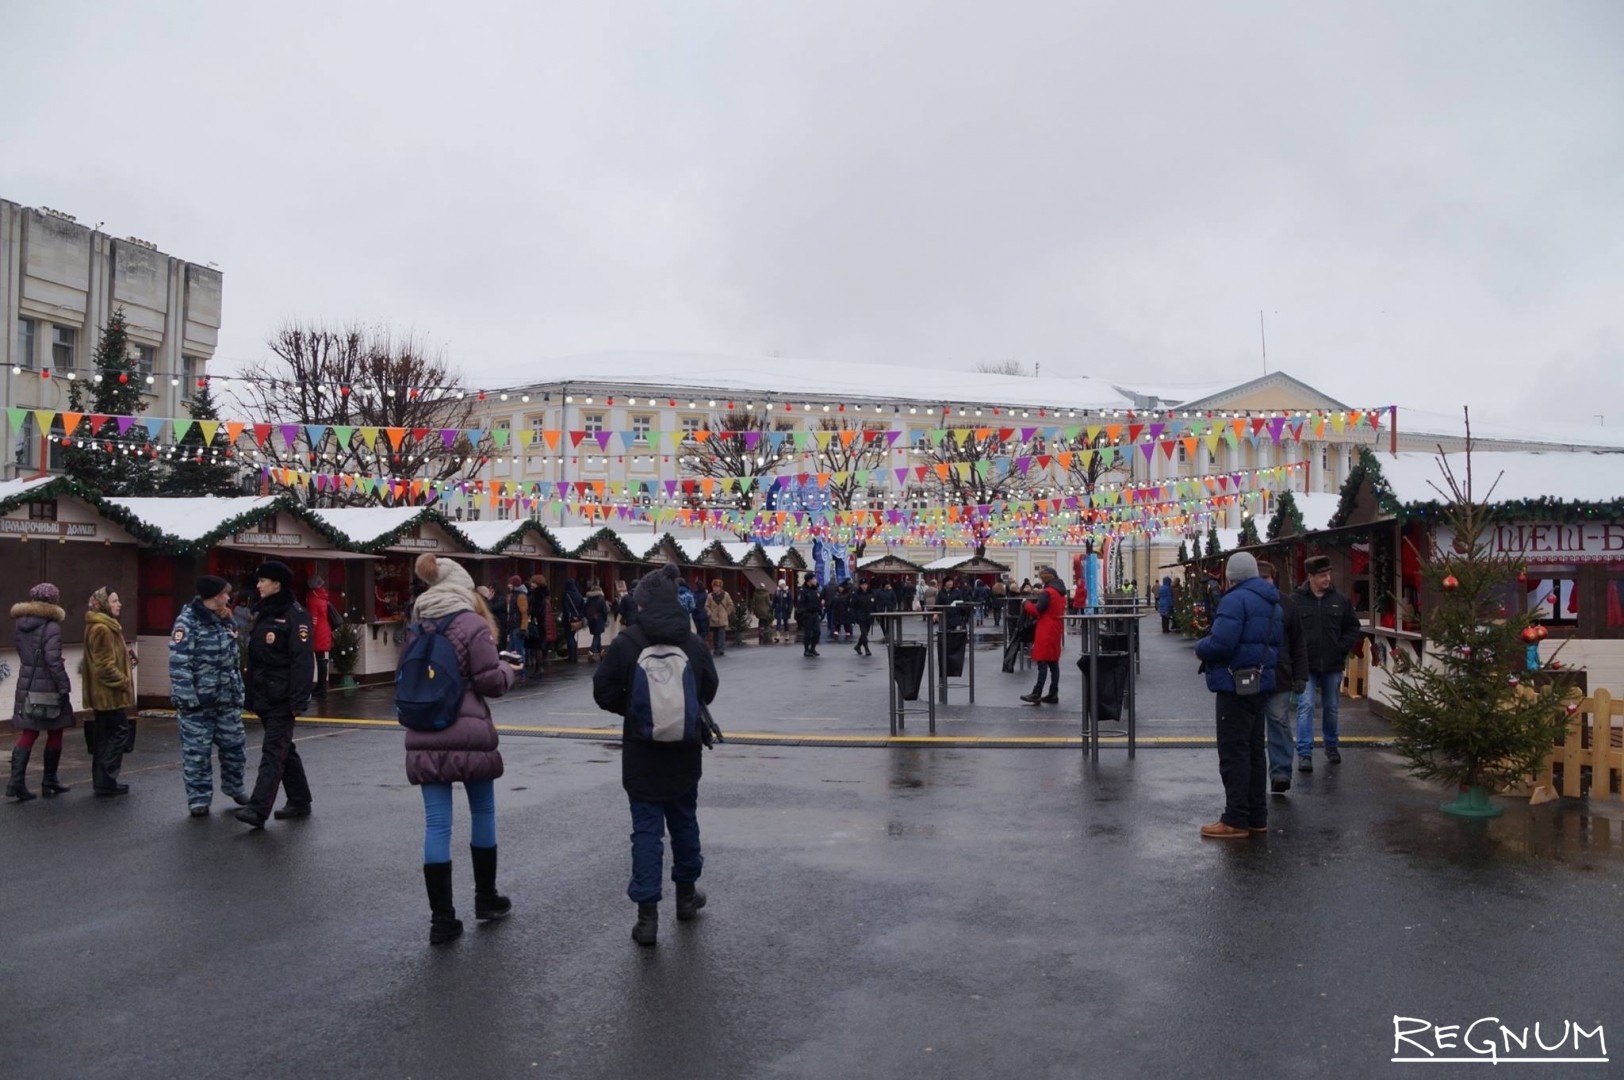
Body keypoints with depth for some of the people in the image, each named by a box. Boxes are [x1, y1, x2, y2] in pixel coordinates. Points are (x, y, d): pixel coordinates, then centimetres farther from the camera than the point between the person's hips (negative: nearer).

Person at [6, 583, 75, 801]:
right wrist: (64, 686, -15)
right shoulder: (51, 627, -15)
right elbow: (53, 660, -20)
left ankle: (17, 782, -1)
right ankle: (49, 781, 15)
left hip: (26, 687, 6)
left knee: (28, 734, 9)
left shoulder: (20, 625, 6)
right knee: (54, 734, 8)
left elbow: (24, 655, 12)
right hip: (48, 688, -6)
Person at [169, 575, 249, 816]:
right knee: (197, 751, 3)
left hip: (227, 699, 7)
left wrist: (238, 691, 15)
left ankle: (233, 787, 30)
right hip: (198, 700, -7)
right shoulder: (188, 622, -13)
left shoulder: (225, 621, 12)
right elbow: (179, 663, -18)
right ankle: (199, 798, 14)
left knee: (235, 745, 12)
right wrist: (187, 698, -21)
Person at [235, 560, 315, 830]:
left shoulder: (294, 615, -12)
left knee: (273, 752, -10)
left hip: (282, 699, -9)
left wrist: (298, 700, -22)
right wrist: (250, 692, 18)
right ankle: (299, 802, 25)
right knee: (284, 750, 15)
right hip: (263, 696, 9)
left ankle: (258, 810, -14)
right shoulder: (262, 613, 15)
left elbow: (303, 660, -18)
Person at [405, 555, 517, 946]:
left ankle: (442, 917, 4)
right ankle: (485, 898, 27)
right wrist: (508, 670, 10)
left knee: (436, 823, 4)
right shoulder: (472, 624, -8)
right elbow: (491, 682, -10)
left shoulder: (415, 627, 9)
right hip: (468, 734, -4)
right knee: (483, 812, 15)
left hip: (423, 738, 4)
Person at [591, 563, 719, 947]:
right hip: (684, 754, 3)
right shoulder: (694, 643, -5)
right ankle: (686, 894, 35)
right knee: (684, 821, 19)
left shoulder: (626, 643, -14)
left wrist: (633, 710, 7)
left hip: (642, 754, -3)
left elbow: (604, 691, -10)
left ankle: (647, 914, 1)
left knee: (647, 829, 3)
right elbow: (708, 691, 4)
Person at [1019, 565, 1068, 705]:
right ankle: (1053, 694, 11)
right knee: (1053, 662, 9)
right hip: (1056, 630, 9)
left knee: (1042, 662, -9)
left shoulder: (1047, 592, -15)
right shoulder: (1060, 592, 14)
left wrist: (1027, 604, -1)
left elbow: (1036, 610, -18)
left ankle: (1037, 695, -9)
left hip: (1046, 632, -9)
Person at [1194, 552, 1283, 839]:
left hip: (1235, 686, -9)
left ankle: (1235, 820, -2)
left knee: (1233, 752, -5)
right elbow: (1276, 645, 17)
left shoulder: (1236, 599, -16)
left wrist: (1200, 647, -7)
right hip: (1262, 683, 9)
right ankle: (1257, 817, 22)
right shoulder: (1273, 603, 15)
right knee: (1255, 749, 15)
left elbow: (1220, 643, -25)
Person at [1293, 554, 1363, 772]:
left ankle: (1331, 746, 34)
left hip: (1332, 665, 3)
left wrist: (1342, 648, -2)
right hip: (1306, 666, -3)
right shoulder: (1297, 601, -8)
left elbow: (1353, 627, 9)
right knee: (1306, 706, -9)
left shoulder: (1340, 600, 1)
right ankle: (1304, 753, -7)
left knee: (1331, 707, 16)